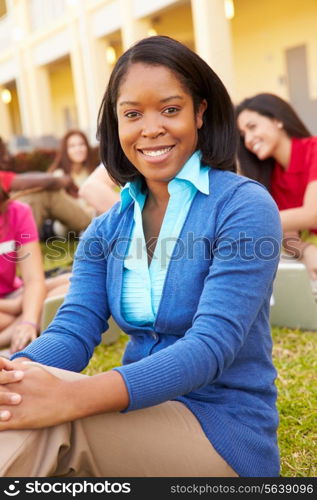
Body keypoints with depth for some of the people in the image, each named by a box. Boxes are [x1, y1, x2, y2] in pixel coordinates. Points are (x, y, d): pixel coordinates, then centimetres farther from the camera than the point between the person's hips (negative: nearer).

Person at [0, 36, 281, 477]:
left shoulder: (243, 206, -11)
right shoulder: (106, 230, 7)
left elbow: (212, 346, -22)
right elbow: (75, 328, -5)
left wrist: (76, 397, -37)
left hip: (223, 426, -5)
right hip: (144, 415, 5)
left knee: (37, 429, -29)